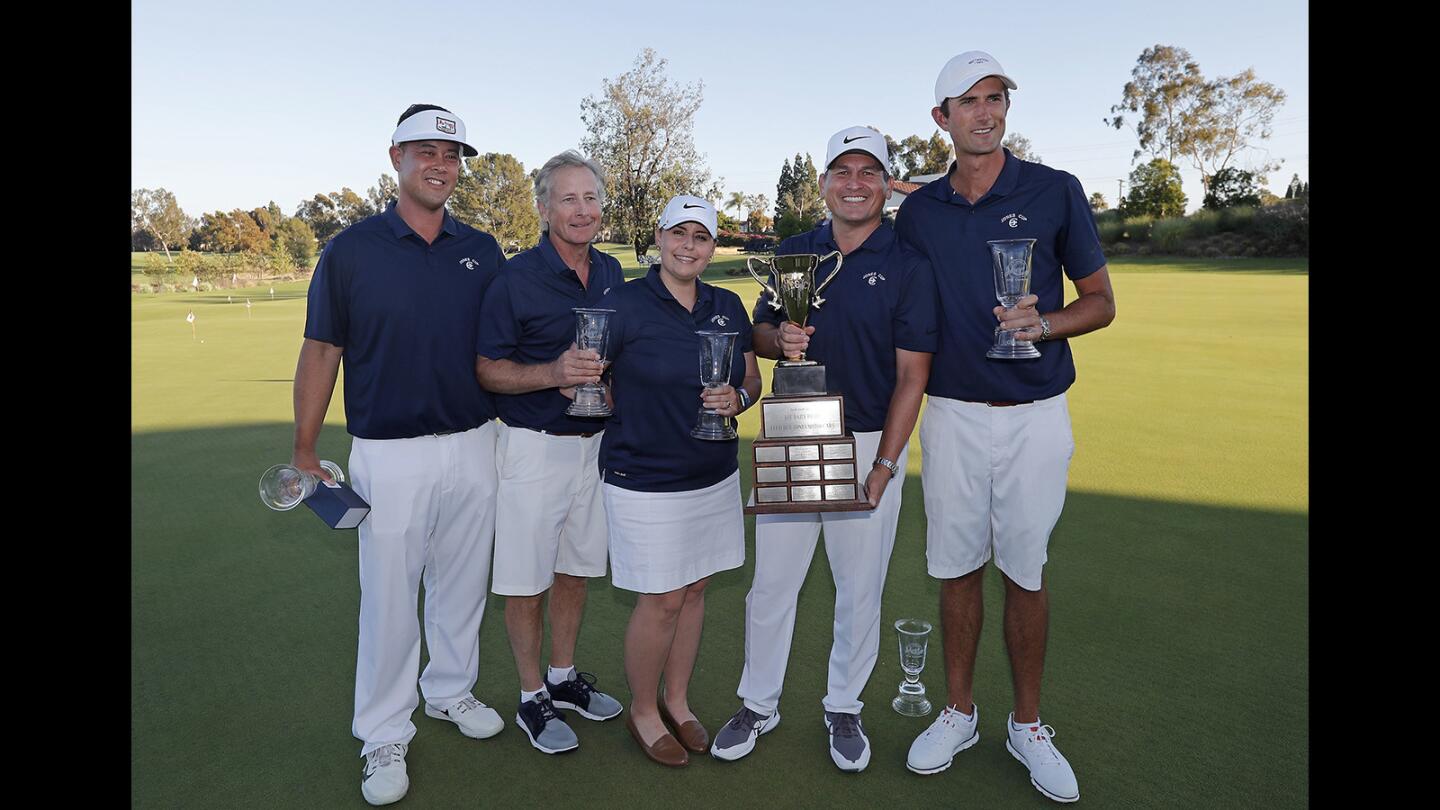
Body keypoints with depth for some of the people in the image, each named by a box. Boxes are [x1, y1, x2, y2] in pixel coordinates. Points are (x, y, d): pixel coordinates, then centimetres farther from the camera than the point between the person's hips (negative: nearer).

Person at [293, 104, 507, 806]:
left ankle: (451, 690, 39)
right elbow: (321, 353, -1)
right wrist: (303, 454, -2)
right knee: (389, 596, 5)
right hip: (390, 453, -3)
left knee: (462, 583, 17)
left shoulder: (482, 250, 5)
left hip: (472, 445, 3)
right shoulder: (351, 250, -3)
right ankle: (384, 735, 24)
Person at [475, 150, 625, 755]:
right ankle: (532, 697, 24)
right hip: (535, 447, -5)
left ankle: (564, 677, 35)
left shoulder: (611, 273, 7)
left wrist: (604, 378, -3)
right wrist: (554, 374, -25)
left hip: (597, 442, 6)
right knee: (527, 580, 6)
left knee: (575, 569, 17)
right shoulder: (515, 278, -11)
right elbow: (487, 370, -10)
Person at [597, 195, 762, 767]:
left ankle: (677, 702, 36)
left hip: (716, 477, 5)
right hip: (645, 481, -5)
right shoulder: (624, 305, -10)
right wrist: (628, 419, -7)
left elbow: (752, 380, 12)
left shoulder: (728, 307, 5)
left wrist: (737, 398, -9)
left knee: (693, 591, 16)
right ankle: (643, 711, 28)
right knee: (661, 601, 3)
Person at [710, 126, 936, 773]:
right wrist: (780, 339, -13)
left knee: (859, 589, 10)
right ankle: (759, 704, 27)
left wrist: (883, 465, -12)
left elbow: (912, 373, -6)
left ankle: (844, 708, 31)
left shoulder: (909, 265, -3)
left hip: (871, 444, -2)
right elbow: (758, 333, 12)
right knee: (771, 582, 8)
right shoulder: (792, 253, 7)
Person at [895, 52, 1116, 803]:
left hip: (1035, 416, -1)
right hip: (951, 415, 2)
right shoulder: (917, 211, 4)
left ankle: (1028, 724, 27)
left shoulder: (1056, 192, -2)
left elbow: (1100, 301, 2)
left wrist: (1044, 324, -18)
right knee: (957, 566, 9)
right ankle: (959, 712, 28)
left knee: (1025, 571, 8)